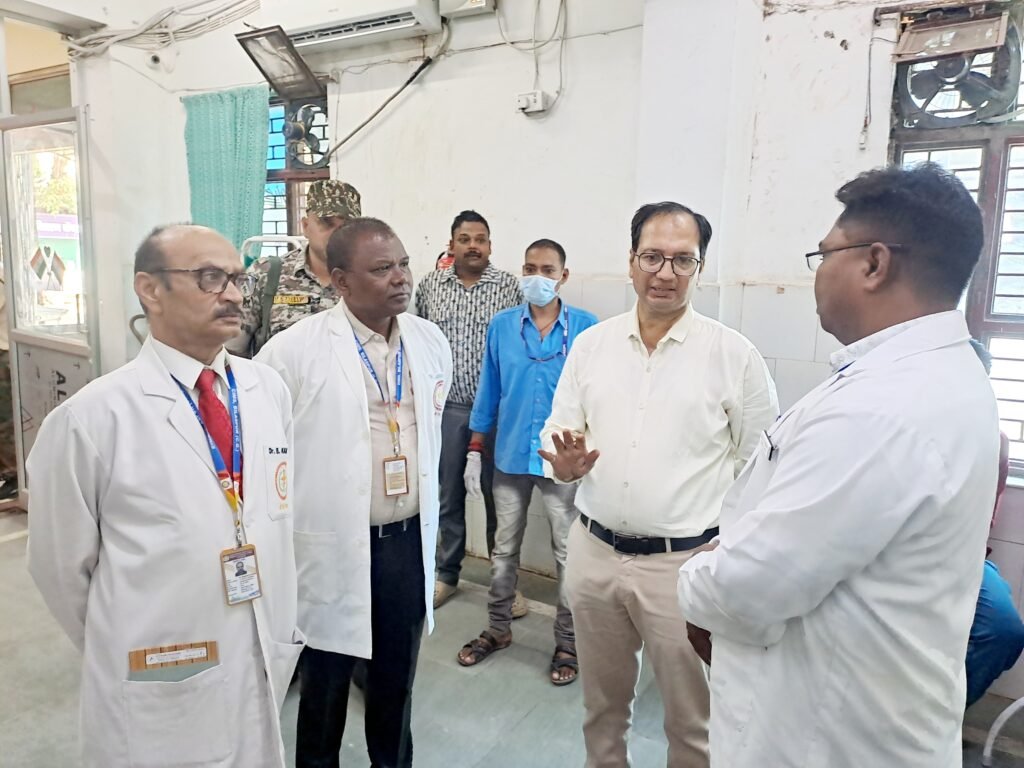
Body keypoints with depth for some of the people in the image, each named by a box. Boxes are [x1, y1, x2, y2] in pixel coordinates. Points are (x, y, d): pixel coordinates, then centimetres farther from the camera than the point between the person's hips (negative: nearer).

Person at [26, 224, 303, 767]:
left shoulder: (270, 391, -3)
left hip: (266, 672, 4)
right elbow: (60, 566, -5)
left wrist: (279, 633, 10)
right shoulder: (91, 418, -16)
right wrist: (119, 653, 7)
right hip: (160, 693, -4)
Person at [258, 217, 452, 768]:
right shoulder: (293, 350, -15)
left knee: (396, 679, 21)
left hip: (409, 541, 4)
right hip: (331, 547, -4)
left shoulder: (431, 342, 1)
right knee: (325, 685, 17)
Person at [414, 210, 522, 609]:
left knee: (497, 494, 7)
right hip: (445, 407, 2)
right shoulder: (429, 285, 6)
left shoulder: (510, 286, -1)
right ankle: (447, 574, 29)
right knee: (447, 493, 13)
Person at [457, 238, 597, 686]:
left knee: (568, 553, 9)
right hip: (510, 455, 3)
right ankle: (498, 629, 34)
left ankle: (567, 642, 26)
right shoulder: (501, 326, 0)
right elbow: (488, 391, 4)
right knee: (504, 549, 16)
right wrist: (475, 451, 4)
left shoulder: (586, 327, -8)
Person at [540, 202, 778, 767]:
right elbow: (558, 429, 8)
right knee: (601, 705, 22)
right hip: (594, 552, 3)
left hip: (685, 562, -3)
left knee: (692, 720, 13)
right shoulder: (590, 344, 3)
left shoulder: (735, 355, -7)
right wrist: (564, 463, -15)